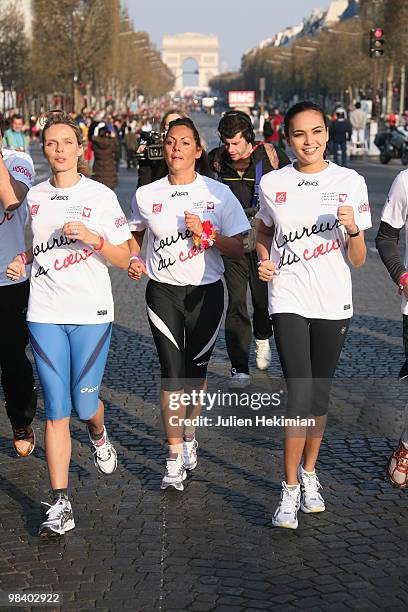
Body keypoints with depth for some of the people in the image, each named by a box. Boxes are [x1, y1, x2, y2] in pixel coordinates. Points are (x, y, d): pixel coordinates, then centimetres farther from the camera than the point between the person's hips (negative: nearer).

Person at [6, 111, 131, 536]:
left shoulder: (100, 195, -1)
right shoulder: (34, 197, 8)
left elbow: (123, 259, -1)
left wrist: (94, 238, -19)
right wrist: (21, 260, 1)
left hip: (91, 314, -2)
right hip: (44, 315, 2)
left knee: (84, 403, 1)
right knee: (56, 412, -2)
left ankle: (98, 434, 40)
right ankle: (60, 504, 2)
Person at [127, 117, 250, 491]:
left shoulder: (218, 193, -2)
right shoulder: (146, 195, 3)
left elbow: (239, 248, -3)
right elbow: (135, 233, 20)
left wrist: (205, 232, -17)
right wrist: (134, 260, 1)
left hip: (206, 291, 0)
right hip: (163, 292, 0)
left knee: (197, 370, 9)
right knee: (173, 373, -7)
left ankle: (189, 436, 33)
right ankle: (175, 458, 0)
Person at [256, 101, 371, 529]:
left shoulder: (350, 182, -1)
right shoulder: (272, 184, 1)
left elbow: (357, 260, 0)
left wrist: (353, 229, -20)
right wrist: (264, 263, -1)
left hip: (333, 303, 1)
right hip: (288, 300, -1)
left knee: (320, 394, 10)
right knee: (300, 393, -11)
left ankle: (309, 472, 32)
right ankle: (290, 488, 2)